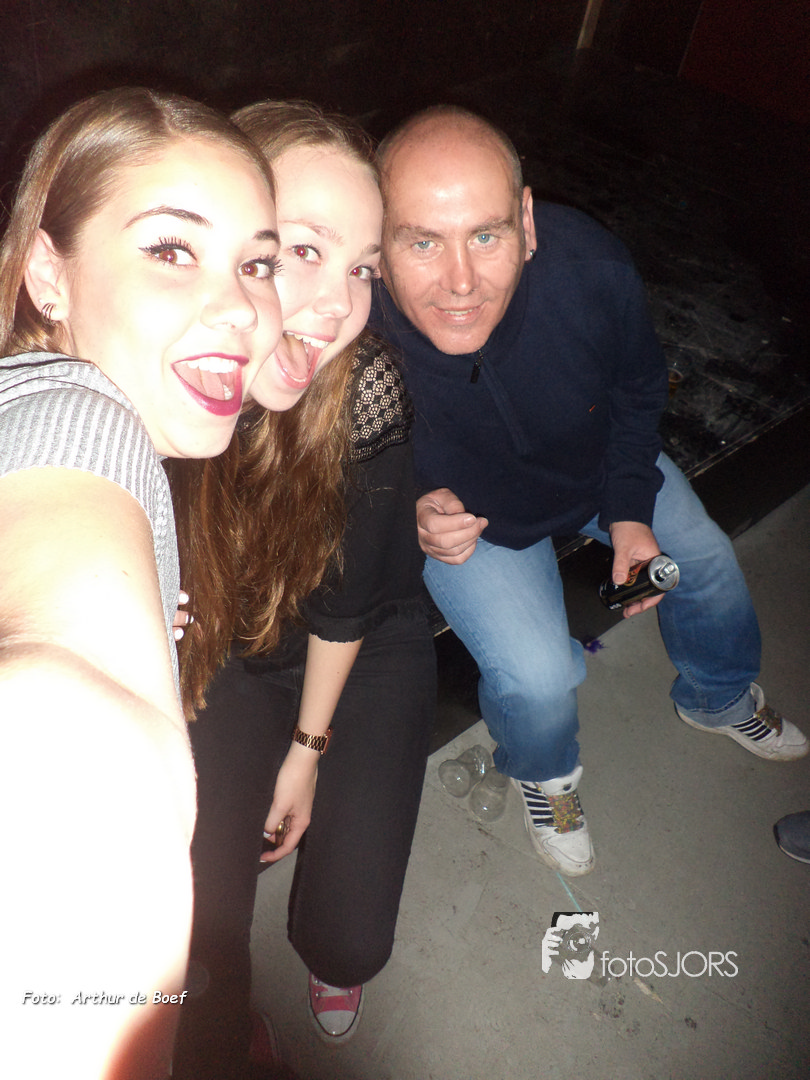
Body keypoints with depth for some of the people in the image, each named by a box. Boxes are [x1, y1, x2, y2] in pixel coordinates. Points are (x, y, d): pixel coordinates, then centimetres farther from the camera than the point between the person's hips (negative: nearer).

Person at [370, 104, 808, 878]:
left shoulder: (587, 266, -31)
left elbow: (636, 390, -7)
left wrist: (630, 511, -13)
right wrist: (413, 514, -35)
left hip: (598, 466, 4)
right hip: (457, 505, -3)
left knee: (708, 567, 13)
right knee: (537, 678, -17)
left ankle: (718, 699, 49)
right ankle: (542, 774, 24)